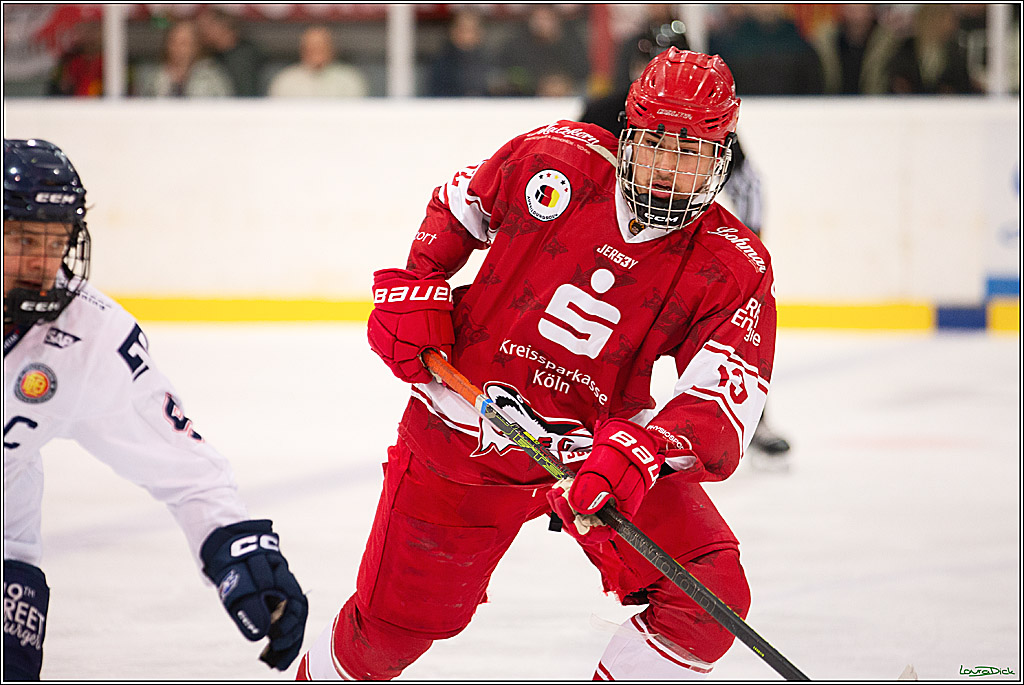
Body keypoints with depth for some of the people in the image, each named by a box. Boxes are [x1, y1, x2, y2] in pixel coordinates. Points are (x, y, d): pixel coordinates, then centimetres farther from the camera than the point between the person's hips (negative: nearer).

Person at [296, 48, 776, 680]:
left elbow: (728, 397, -28)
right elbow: (459, 205, 9)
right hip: (463, 427, 0)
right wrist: (414, 286, -2)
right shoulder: (557, 158, -12)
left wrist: (639, 453, -44)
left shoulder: (737, 267, -15)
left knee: (709, 602, -18)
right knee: (395, 620, 6)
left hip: (602, 444, 1)